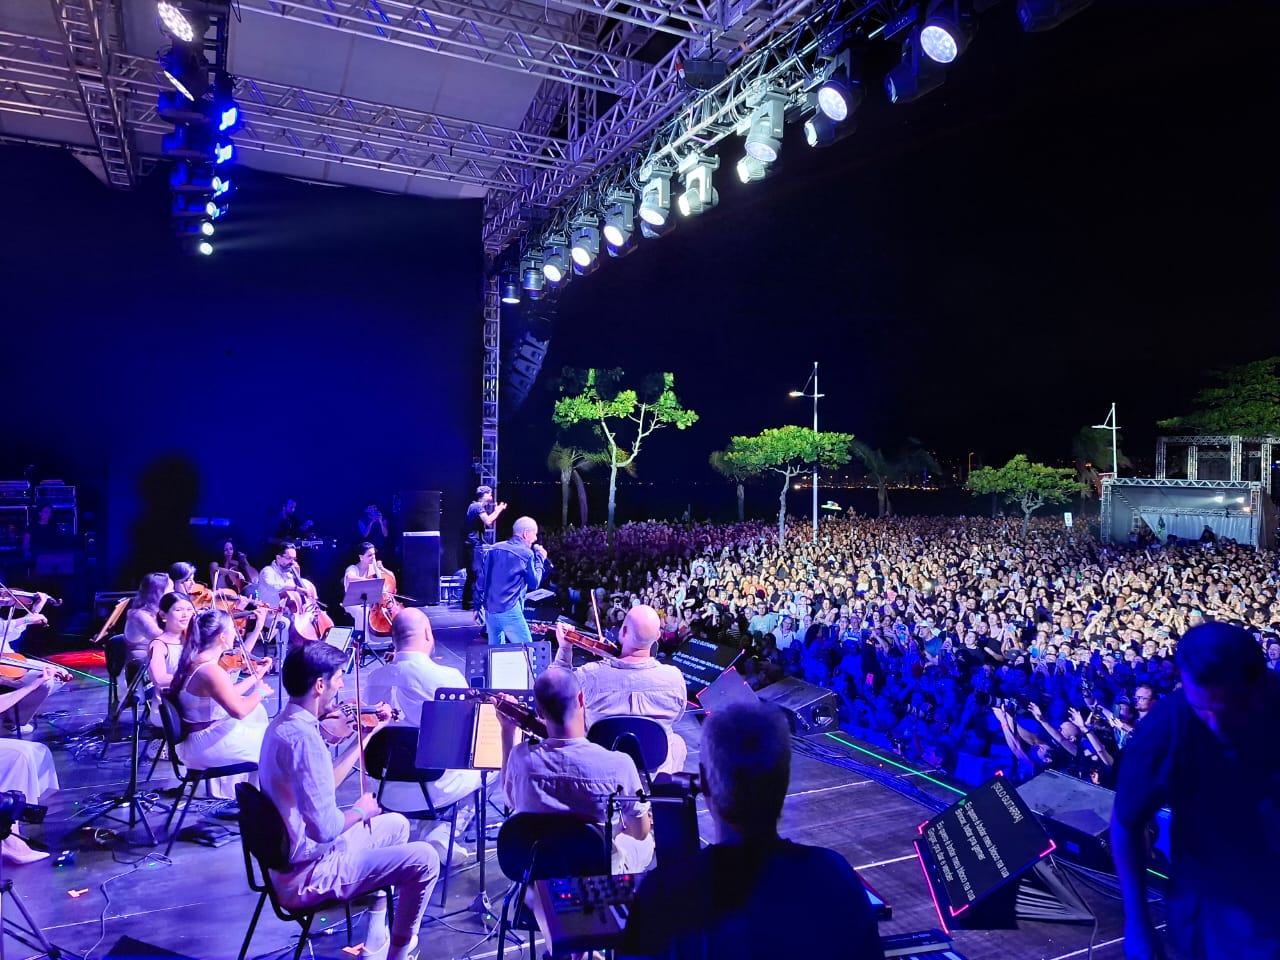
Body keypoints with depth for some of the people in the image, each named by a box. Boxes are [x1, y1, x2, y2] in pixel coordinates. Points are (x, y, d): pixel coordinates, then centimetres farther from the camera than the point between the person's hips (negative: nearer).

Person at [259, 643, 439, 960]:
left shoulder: (284, 723, 3)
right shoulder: (302, 737, -30)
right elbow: (325, 828, -32)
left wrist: (367, 734, 12)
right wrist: (360, 809, -12)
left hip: (288, 856, 10)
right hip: (306, 875, -10)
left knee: (397, 824, 24)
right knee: (424, 859, -7)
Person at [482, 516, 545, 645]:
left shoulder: (493, 549, 12)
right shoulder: (526, 554, -6)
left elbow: (481, 581, 14)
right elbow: (534, 584, 1)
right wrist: (540, 559, 10)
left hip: (489, 611, 7)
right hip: (510, 612, -7)